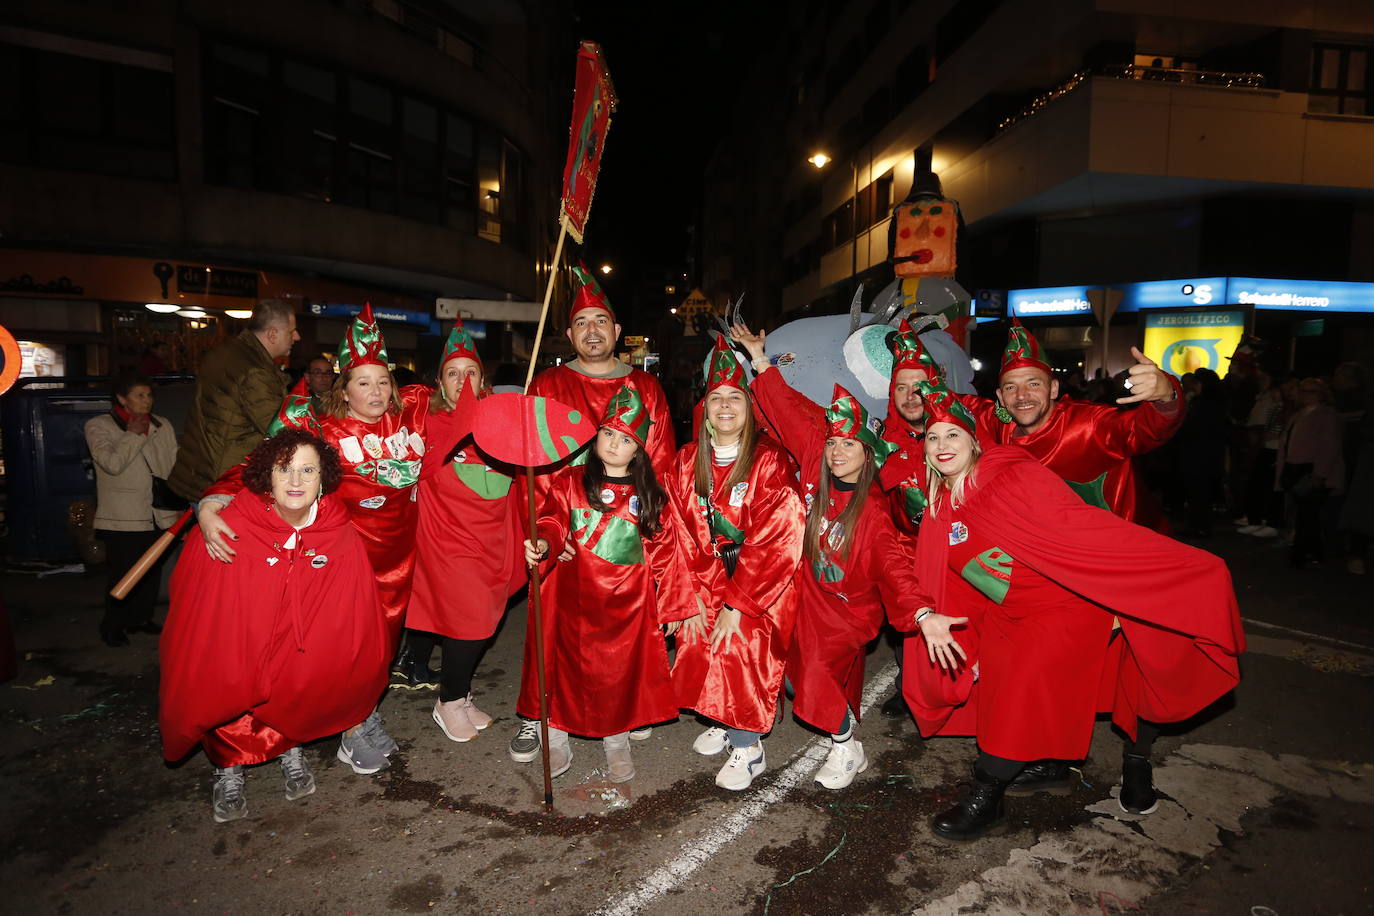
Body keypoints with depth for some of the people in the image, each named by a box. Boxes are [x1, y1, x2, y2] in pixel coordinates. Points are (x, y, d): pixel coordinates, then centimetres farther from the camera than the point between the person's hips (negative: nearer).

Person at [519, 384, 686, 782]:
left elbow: (663, 549, 6)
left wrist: (672, 606, 5)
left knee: (620, 668, 8)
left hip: (627, 602, 1)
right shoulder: (570, 482, 2)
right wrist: (542, 544, -27)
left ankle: (616, 741, 29)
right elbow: (552, 522, -3)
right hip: (573, 598, 0)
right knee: (567, 663, 7)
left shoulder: (649, 495, 4)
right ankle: (556, 739, 26)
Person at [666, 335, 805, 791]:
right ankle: (722, 722, 14)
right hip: (708, 573, 5)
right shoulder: (688, 461, 2)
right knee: (696, 635, -9)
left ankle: (748, 747, 2)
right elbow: (685, 533, -1)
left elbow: (772, 542, -18)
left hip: (764, 578, -4)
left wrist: (736, 604, -19)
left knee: (742, 641, -17)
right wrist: (698, 595, -11)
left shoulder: (772, 461, -14)